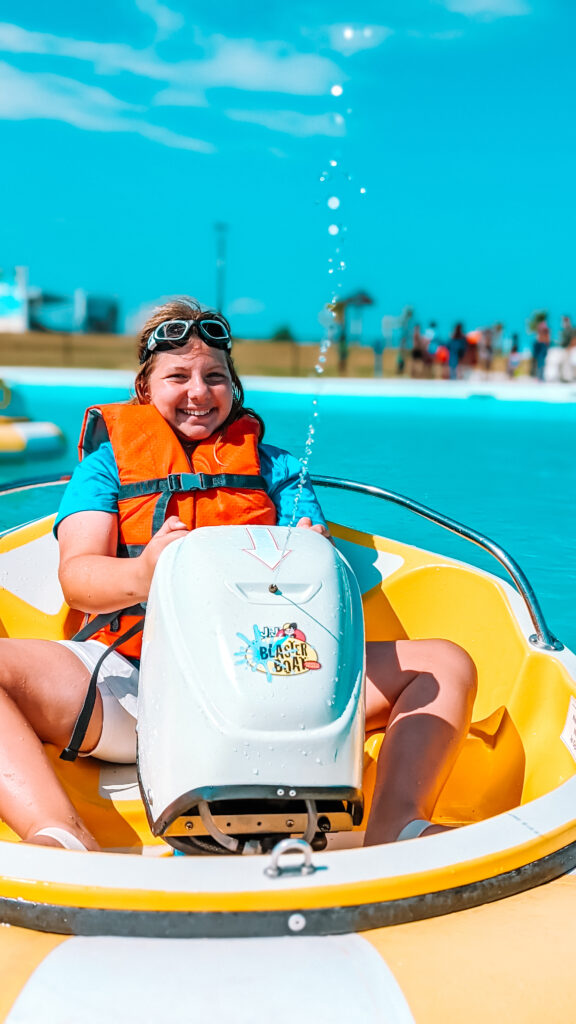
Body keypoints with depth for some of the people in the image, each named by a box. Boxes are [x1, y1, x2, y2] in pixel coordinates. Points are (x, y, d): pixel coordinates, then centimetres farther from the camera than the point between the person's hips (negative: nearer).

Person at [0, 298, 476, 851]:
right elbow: (77, 576, -2)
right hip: (129, 679, -1)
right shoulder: (107, 463, 15)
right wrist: (142, 575, -27)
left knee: (444, 665, -16)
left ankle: (393, 827, -39)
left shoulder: (275, 467, 20)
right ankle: (61, 837, -43)